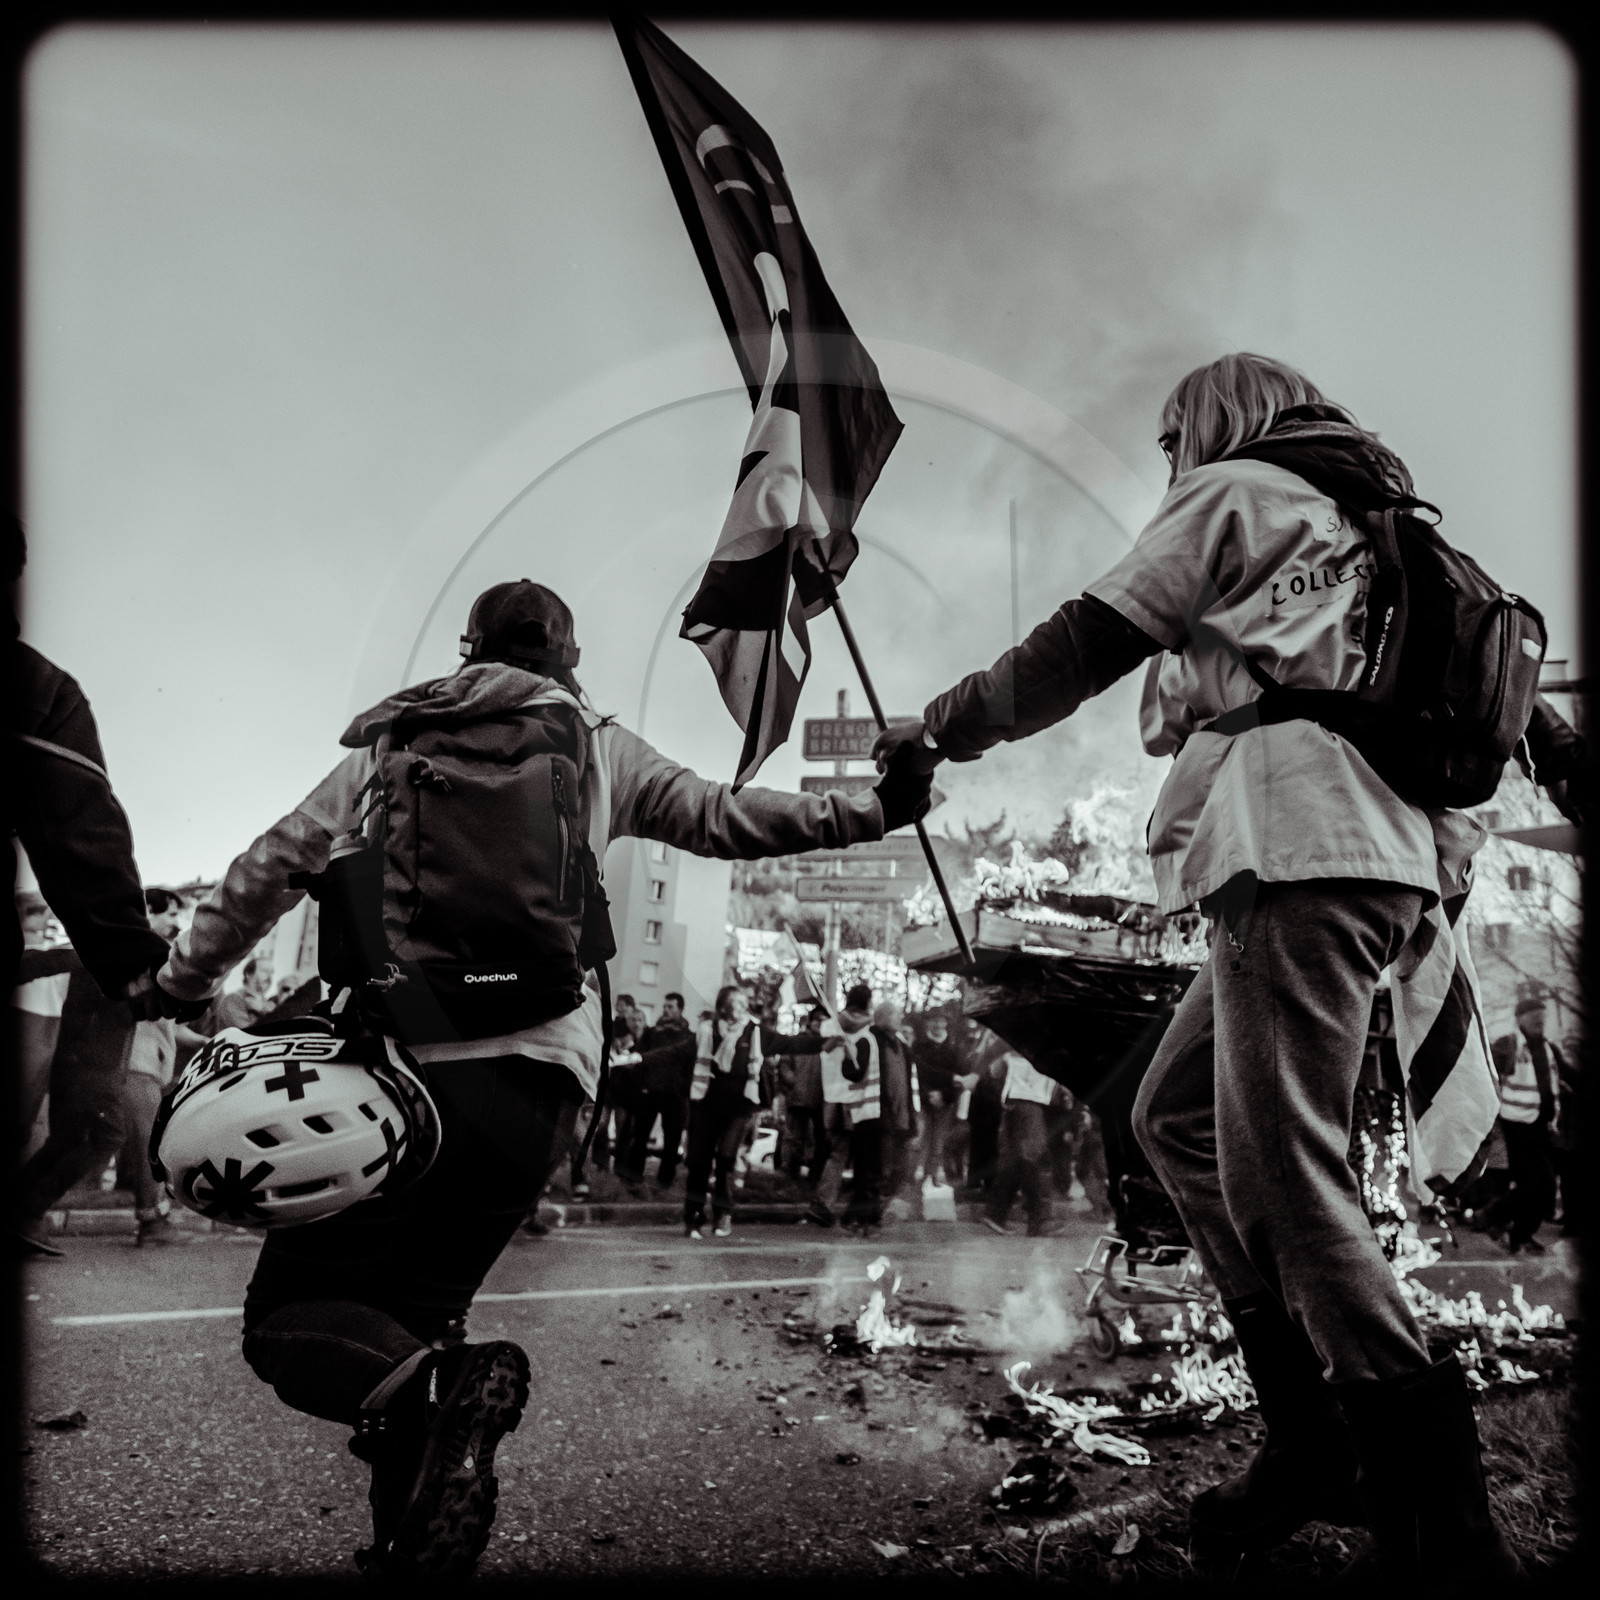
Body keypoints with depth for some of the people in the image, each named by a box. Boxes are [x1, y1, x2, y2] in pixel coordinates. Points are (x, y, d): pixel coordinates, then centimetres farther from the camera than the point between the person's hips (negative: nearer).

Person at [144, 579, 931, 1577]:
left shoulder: (391, 741, 17)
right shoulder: (593, 743, 16)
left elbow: (272, 867, 18)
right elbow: (719, 818, 11)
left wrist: (186, 984, 29)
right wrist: (872, 810, 16)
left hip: (407, 1058, -2)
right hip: (540, 1080, 2)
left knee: (290, 1315, 7)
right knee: (403, 1315, 17)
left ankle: (437, 1386, -22)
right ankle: (411, 1546, 2)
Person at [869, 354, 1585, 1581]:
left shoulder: (1233, 491, 7)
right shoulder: (1375, 524, 30)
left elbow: (1077, 652, 3)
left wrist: (939, 727, 12)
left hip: (1298, 844, -9)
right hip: (1386, 846, 9)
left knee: (1281, 1166, -13)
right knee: (1176, 1116, 11)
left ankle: (1437, 1525, -11)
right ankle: (1313, 1434, 10)